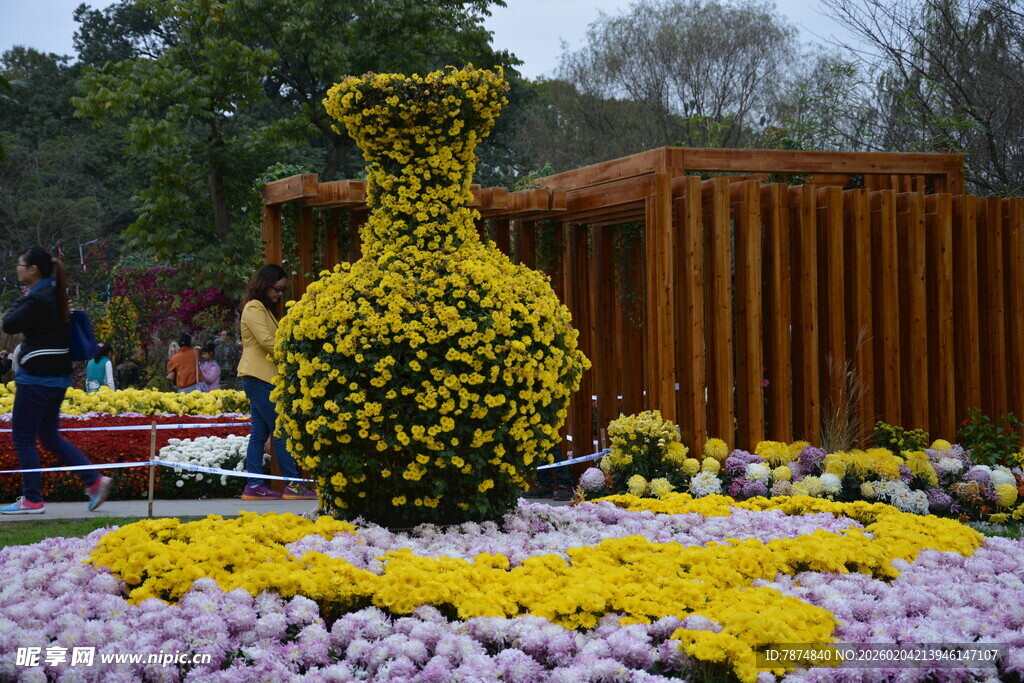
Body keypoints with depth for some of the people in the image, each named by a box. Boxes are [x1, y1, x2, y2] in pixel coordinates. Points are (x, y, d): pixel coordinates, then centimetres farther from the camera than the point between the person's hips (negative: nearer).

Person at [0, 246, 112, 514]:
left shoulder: (37, 299, -17)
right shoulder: (54, 294, 12)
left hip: (36, 378, -9)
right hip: (57, 377, 9)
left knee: (22, 437, 1)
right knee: (49, 435, 15)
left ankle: (32, 500, 6)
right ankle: (94, 480, 8)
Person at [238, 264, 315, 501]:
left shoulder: (265, 309, 22)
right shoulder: (254, 308, -8)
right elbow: (266, 341, -17)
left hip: (261, 378, 10)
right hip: (259, 377, -10)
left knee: (260, 433, 6)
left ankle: (254, 486, 6)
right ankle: (293, 484, -8)